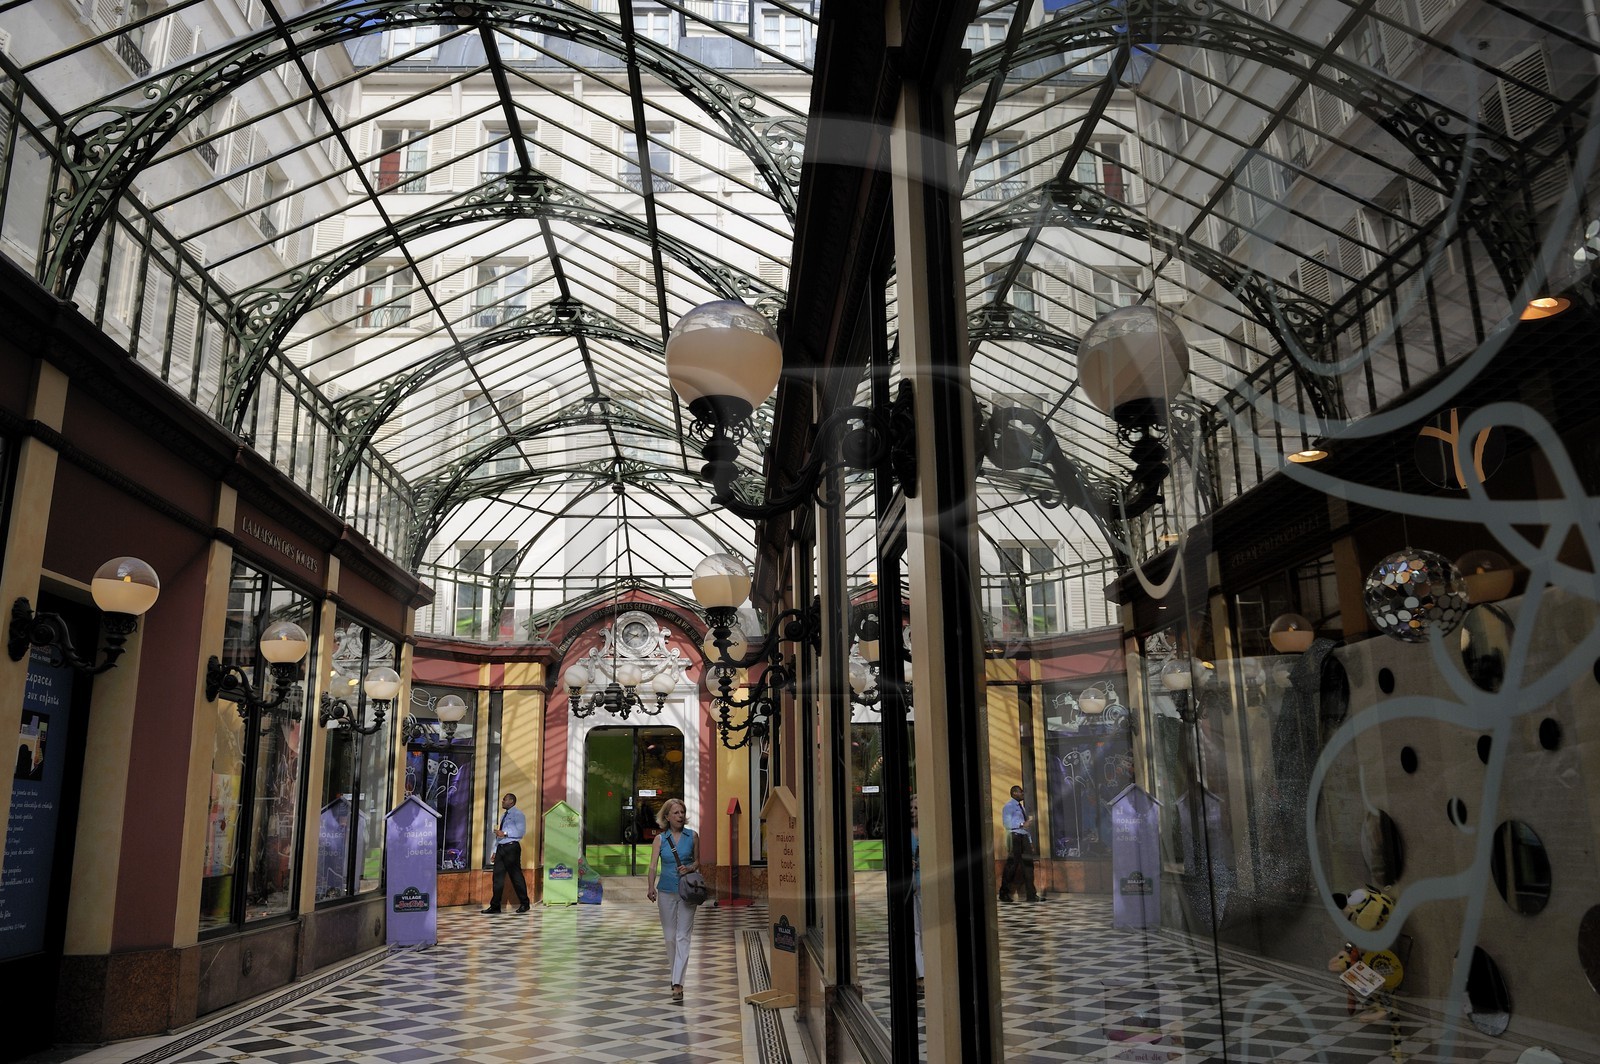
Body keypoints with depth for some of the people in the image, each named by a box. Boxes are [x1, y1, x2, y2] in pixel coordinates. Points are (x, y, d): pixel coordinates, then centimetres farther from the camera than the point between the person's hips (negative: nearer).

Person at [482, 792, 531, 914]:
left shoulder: (517, 814, -5)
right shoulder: (503, 816, 20)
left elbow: (521, 831, -15)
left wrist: (504, 833, -16)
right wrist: (495, 850, 15)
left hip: (511, 848, -8)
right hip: (501, 848, 8)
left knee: (516, 876, -3)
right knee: (498, 876, 4)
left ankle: (524, 904, 7)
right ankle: (495, 906, 8)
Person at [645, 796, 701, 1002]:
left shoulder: (692, 836, 0)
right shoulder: (660, 839, -1)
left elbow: (697, 862, 10)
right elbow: (653, 865, -9)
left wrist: (690, 868, -12)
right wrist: (650, 887, -25)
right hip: (666, 891, 1)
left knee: (682, 936, -8)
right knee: (669, 936, 9)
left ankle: (678, 983, -11)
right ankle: (676, 975, 30)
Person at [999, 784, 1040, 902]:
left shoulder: (1021, 807, 21)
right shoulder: (1009, 806, -4)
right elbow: (1007, 823, -16)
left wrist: (1030, 841, 15)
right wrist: (1022, 824, -23)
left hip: (1024, 837, 8)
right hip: (1014, 836, -8)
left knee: (1028, 863, 2)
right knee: (1013, 864, -4)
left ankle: (1031, 894, 4)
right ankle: (1004, 893, 7)